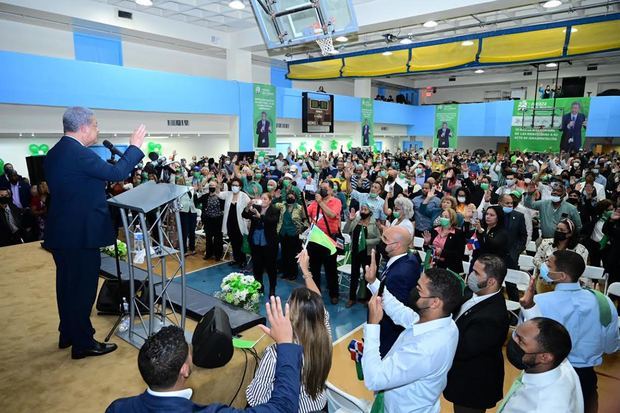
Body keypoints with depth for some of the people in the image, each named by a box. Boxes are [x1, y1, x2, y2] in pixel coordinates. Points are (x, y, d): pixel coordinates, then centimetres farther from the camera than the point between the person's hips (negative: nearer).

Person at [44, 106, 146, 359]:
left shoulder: (54, 153, 10)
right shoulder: (79, 153, -20)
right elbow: (117, 173, -17)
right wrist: (135, 146, -7)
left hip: (61, 231, 10)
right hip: (81, 233, -10)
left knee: (67, 285, 20)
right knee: (84, 288, 2)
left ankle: (67, 334, 35)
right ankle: (83, 343, 13)